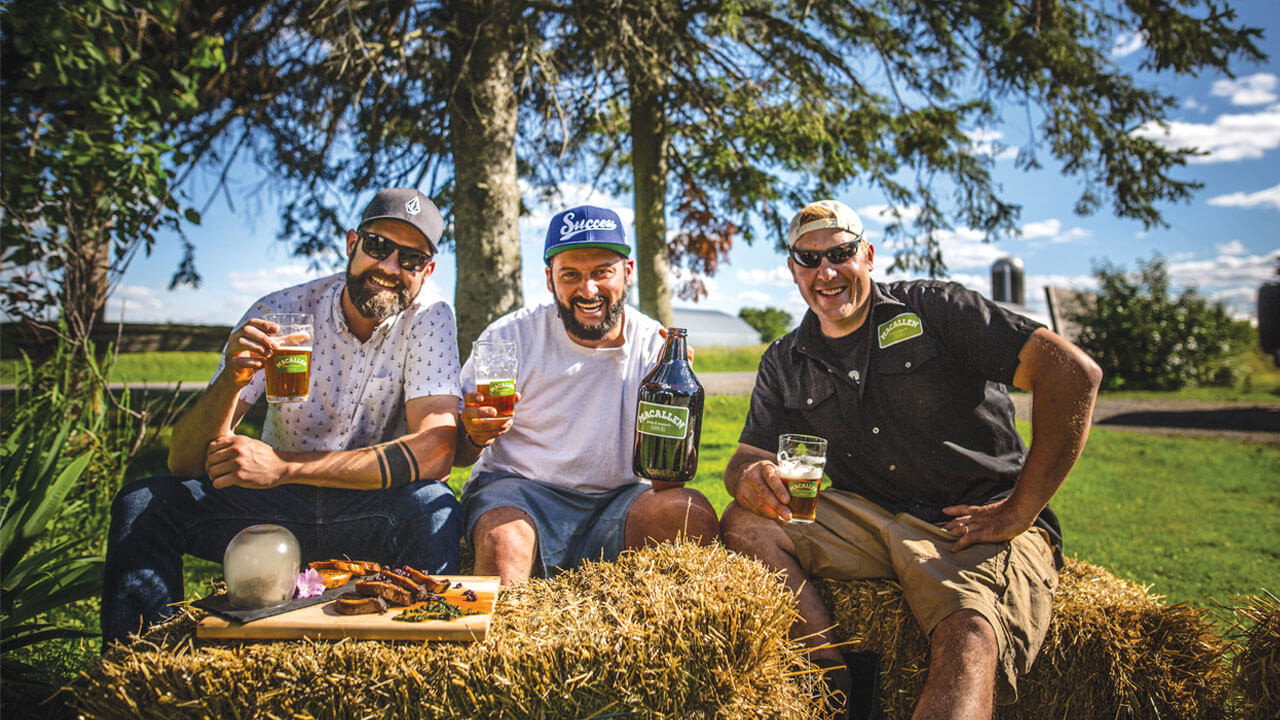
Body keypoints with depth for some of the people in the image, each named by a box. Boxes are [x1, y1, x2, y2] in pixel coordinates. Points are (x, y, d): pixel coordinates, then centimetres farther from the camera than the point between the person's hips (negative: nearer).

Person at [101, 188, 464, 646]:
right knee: (142, 503, -17)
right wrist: (232, 378, -35)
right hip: (274, 506, 2)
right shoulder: (280, 314, -10)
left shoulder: (429, 320, -11)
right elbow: (183, 462, -12)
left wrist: (283, 466, -31)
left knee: (434, 509, -33)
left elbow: (435, 451, -26)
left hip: (371, 513, -1)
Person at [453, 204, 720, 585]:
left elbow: (664, 480, -7)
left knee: (695, 515, -26)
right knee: (503, 545, -35)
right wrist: (475, 434, -22)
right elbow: (455, 456, 2)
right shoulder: (511, 336, -2)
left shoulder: (655, 346, 0)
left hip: (618, 500, 2)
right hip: (516, 487, -1)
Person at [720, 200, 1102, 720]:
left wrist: (1019, 513, -13)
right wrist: (752, 476, -19)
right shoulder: (784, 364, 15)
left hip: (981, 526, -4)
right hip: (869, 522, 5)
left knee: (970, 638, -35)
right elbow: (748, 455, 10)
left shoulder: (931, 309, -1)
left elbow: (1074, 372, -10)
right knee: (745, 523, -18)